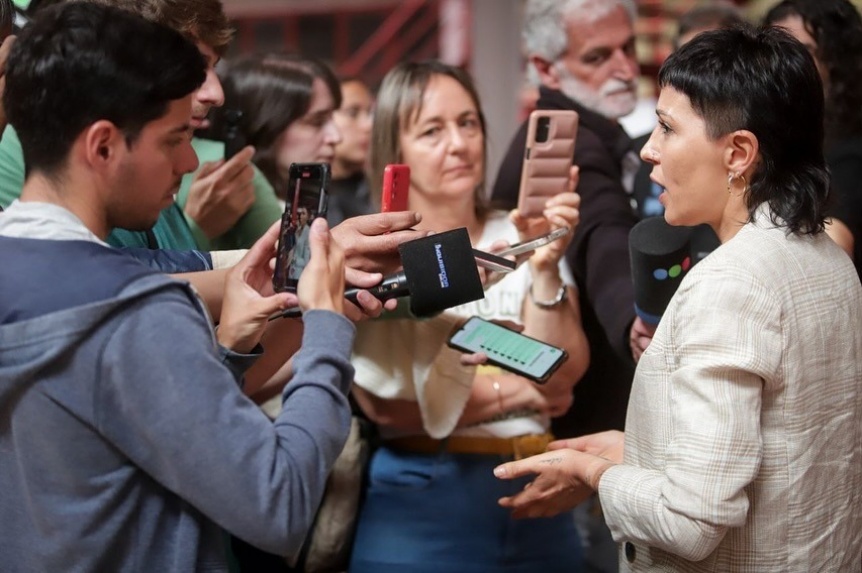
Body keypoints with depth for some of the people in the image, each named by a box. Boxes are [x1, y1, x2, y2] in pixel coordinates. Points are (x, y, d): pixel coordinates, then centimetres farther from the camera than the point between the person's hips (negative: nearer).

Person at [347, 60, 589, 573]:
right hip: (424, 501, -3)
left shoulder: (521, 238, 3)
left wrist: (546, 269, -19)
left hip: (536, 495, 3)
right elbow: (384, 404, -13)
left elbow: (559, 379, -6)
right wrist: (510, 393, -5)